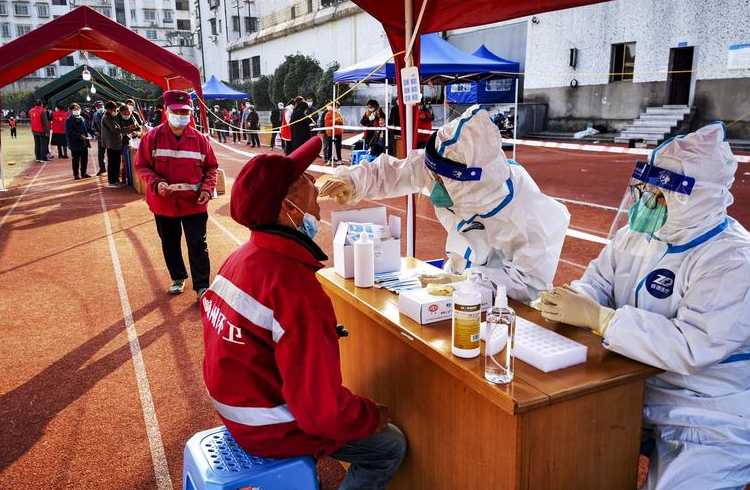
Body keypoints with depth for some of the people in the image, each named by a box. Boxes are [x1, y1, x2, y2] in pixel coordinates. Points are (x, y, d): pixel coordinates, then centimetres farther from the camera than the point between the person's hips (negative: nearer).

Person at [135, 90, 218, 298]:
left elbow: (211, 167, 6)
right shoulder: (153, 137, -5)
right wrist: (155, 183, -18)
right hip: (164, 203, 1)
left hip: (194, 203, -1)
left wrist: (207, 189, -10)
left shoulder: (199, 139, -2)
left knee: (198, 245, 2)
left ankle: (202, 286, 13)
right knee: (170, 244, 17)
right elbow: (141, 166, -1)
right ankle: (178, 278, 37)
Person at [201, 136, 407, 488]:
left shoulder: (242, 257, -5)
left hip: (239, 403, 8)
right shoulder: (295, 288, -33)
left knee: (358, 409, 26)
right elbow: (323, 411, -32)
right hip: (269, 427, -8)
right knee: (389, 446, 7)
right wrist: (374, 415, -11)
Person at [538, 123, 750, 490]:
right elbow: (599, 282, 6)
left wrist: (596, 317, -33)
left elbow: (692, 347, -33)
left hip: (711, 419, -6)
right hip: (632, 388, 6)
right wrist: (573, 299, -19)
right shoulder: (639, 232, 2)